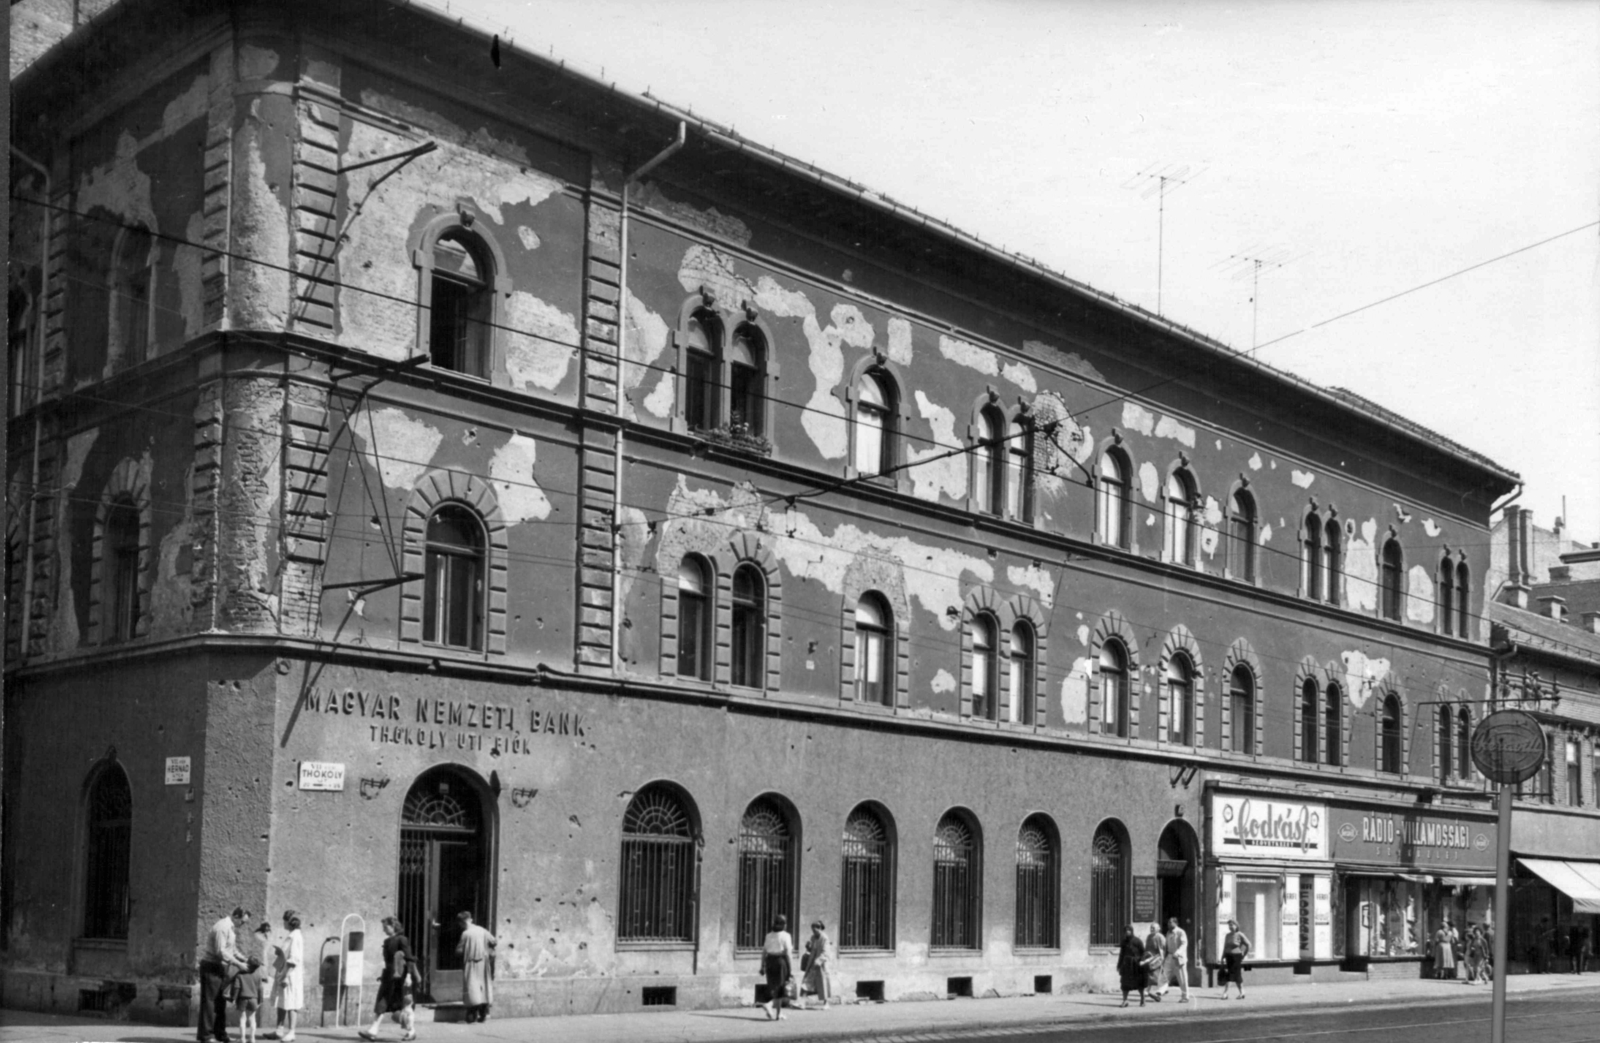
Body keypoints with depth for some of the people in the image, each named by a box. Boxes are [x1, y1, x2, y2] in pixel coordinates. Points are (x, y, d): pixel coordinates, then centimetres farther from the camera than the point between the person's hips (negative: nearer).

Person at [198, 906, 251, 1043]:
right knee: (209, 1001, -6)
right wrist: (238, 964, -22)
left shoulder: (232, 928, 11)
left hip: (220, 967, 10)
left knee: (220, 1000, 12)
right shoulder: (222, 927, -19)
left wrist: (244, 960, 4)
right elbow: (220, 951, -25)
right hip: (211, 966, -10)